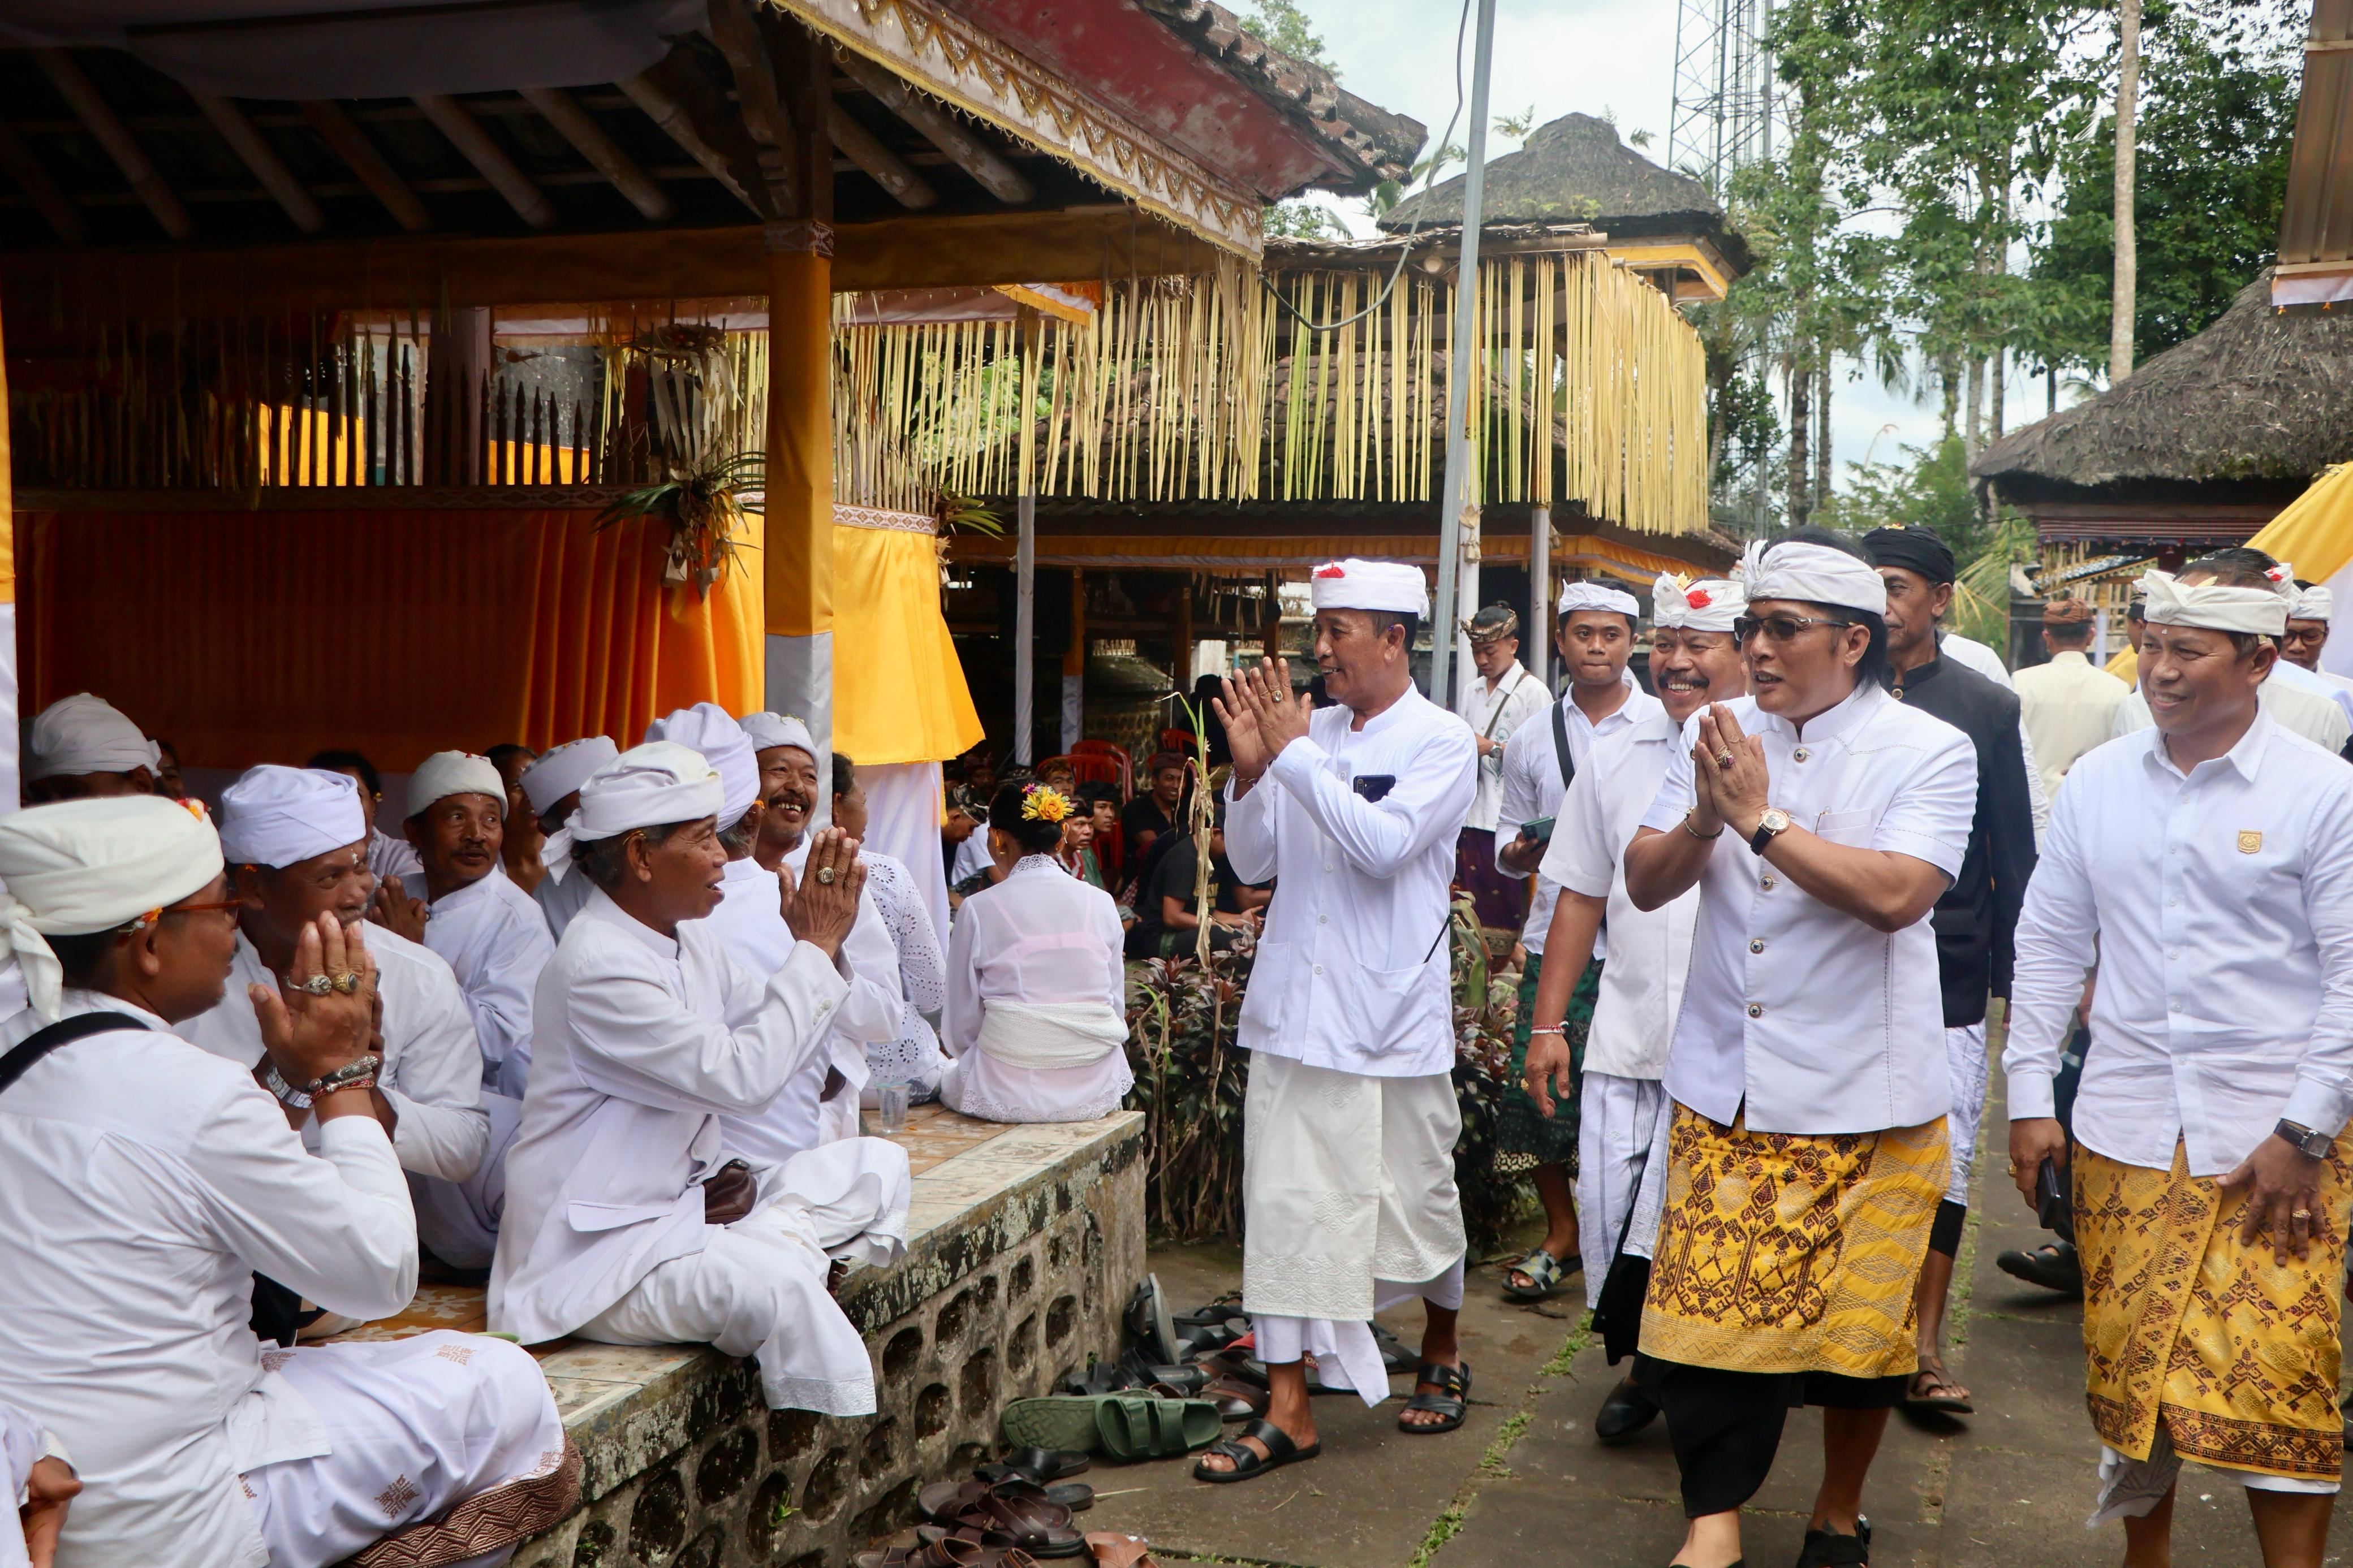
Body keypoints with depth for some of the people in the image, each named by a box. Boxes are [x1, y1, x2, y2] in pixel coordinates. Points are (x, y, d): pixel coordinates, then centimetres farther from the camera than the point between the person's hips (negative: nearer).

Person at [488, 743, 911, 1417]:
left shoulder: (689, 939, 8)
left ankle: (774, 1233, -15)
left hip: (684, 1203, 10)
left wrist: (824, 944, -4)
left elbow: (786, 1048, 11)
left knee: (878, 1165, 6)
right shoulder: (597, 965, -22)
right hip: (603, 1254, -10)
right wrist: (815, 947, -17)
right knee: (777, 1285, -33)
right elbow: (743, 1076, -26)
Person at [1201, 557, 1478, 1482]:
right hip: (1295, 1008, 4)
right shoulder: (1308, 733, 9)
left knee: (1417, 1200, 10)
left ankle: (1442, 1355, 37)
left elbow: (1385, 845, -21)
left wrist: (1292, 754, -19)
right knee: (1285, 1204, 0)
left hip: (1393, 1014, -4)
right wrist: (1250, 768, -5)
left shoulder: (1441, 743, -5)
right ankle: (1288, 1412, 7)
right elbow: (1254, 864, 10)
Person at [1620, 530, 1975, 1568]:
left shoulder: (1929, 752, -6)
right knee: (1707, 1299, -2)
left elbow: (1897, 894, -22)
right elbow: (1646, 882, 5)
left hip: (1864, 1099, -3)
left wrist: (1761, 819, -19)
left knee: (1856, 1318, 9)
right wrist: (1705, 818, -15)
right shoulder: (1716, 735, 8)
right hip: (1724, 1090, 3)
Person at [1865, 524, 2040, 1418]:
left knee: (1944, 1159, 1)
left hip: (1947, 970, 0)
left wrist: (2014, 972, 6)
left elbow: (2013, 852, 8)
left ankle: (1924, 1347, 13)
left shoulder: (1987, 708, 4)